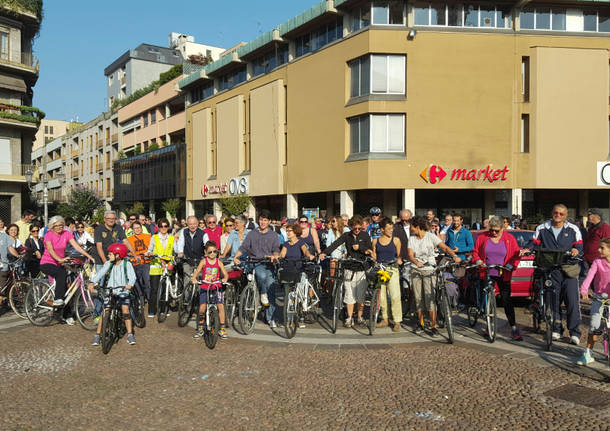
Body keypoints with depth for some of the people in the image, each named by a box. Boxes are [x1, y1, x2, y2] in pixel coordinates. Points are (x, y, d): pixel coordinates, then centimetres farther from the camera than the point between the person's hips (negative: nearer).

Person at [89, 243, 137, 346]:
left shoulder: (127, 264, -6)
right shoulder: (108, 264, 1)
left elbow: (132, 276, -16)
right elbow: (100, 273, -11)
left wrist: (130, 285, -37)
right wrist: (92, 282, -29)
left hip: (123, 292, -2)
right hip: (109, 291, 2)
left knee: (125, 310, -12)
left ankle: (130, 334, 0)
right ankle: (97, 335, 5)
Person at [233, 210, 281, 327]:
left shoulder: (274, 235, 14)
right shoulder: (252, 234, 13)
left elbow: (276, 249, 3)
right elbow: (243, 247, 6)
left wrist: (274, 256, -20)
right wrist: (235, 257, -11)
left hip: (269, 264, 1)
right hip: (255, 263, -1)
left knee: (271, 291, -7)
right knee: (262, 275, -36)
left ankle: (270, 318, 1)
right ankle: (263, 294, -8)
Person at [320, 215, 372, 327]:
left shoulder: (365, 235, 3)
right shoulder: (346, 236, 2)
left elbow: (370, 250, 1)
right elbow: (335, 244, -13)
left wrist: (359, 247, -12)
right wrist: (325, 253, -27)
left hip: (362, 269, 0)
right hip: (349, 269, 0)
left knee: (361, 295, 3)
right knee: (349, 295, 1)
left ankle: (359, 317, 19)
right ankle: (349, 318, 12)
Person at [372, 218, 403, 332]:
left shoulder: (396, 240, 5)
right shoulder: (375, 241, 9)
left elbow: (399, 255, 6)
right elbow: (374, 257, 13)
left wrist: (399, 260, -15)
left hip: (392, 270, -2)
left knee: (395, 296, -10)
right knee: (381, 296, 6)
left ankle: (397, 321, -3)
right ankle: (384, 319, 20)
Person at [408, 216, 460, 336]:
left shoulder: (431, 236, -5)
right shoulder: (412, 239, 5)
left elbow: (444, 247, -14)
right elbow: (410, 255, -5)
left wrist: (454, 255, -31)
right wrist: (416, 262, -27)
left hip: (429, 270, -4)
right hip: (416, 271, 4)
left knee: (430, 298, -11)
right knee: (418, 298, 7)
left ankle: (433, 326, -4)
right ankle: (420, 323, 21)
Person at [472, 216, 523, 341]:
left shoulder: (509, 238, 2)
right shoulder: (482, 237, 4)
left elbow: (516, 255, 4)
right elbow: (475, 252, 12)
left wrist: (510, 265, -11)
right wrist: (478, 261, -6)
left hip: (503, 275, -1)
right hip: (487, 274, 2)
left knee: (507, 300, -5)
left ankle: (514, 328, 0)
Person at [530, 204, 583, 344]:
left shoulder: (573, 229, 8)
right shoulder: (542, 229, 9)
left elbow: (579, 245, 8)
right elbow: (535, 244, 11)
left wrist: (576, 250, -14)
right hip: (550, 269, 1)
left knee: (572, 300, -6)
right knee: (553, 300, 4)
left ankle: (574, 332, 2)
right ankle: (556, 329, 17)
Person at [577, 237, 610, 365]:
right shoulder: (597, 261, -5)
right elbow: (590, 276, -17)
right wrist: (584, 290, -32)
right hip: (599, 298, 0)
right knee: (594, 326, -4)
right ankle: (588, 354, 5)